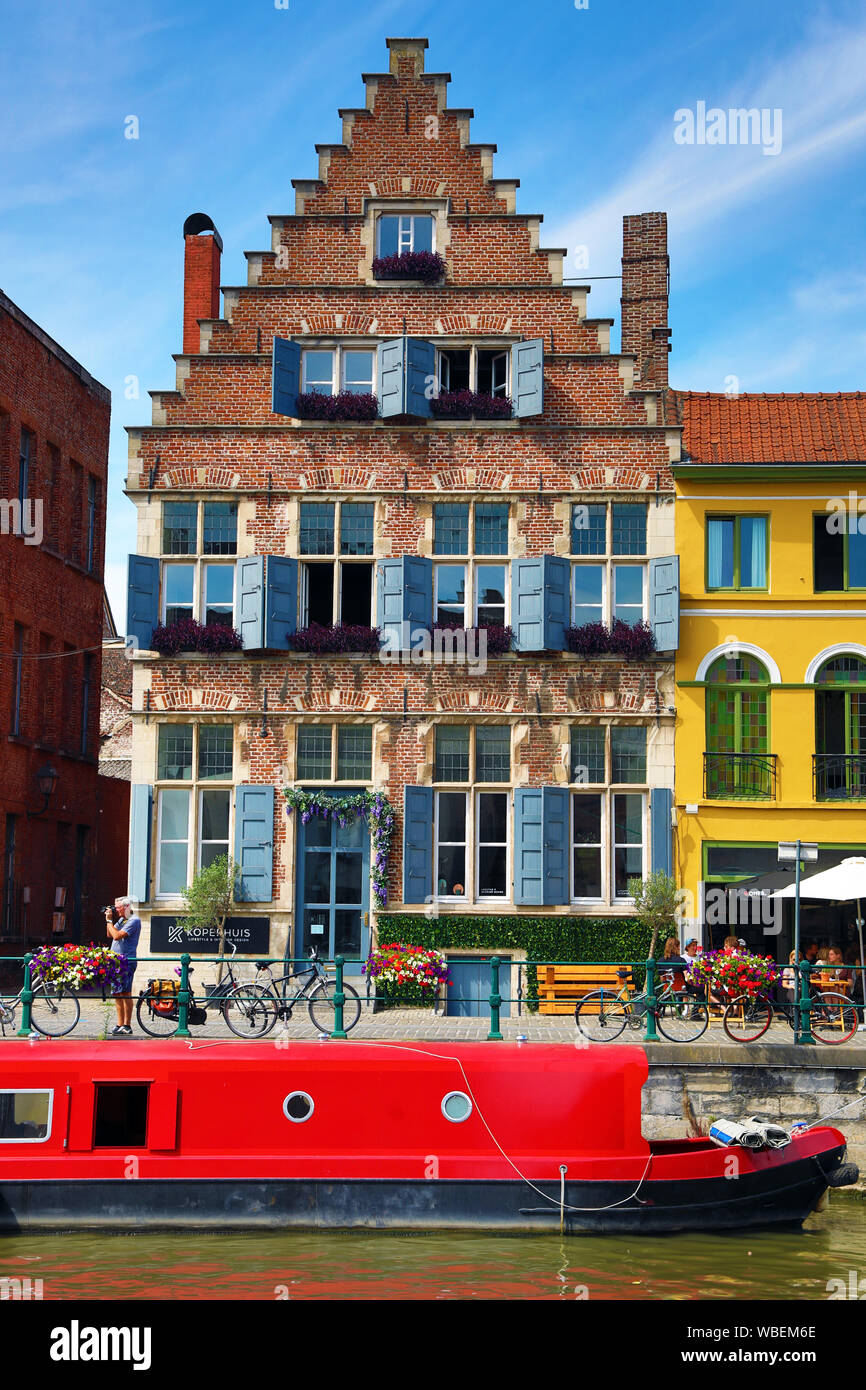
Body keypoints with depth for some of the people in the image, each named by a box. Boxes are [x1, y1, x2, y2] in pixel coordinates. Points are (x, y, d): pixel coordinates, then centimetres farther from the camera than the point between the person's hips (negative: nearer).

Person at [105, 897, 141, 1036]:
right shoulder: (122, 919, 18)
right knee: (116, 993, 10)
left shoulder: (134, 920, -11)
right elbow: (110, 934, 17)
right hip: (116, 961, 9)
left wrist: (109, 920, -8)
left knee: (125, 993, -9)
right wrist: (108, 920, 8)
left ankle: (127, 1026, -7)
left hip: (127, 961, -9)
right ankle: (120, 1025, 16)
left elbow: (117, 935, -19)